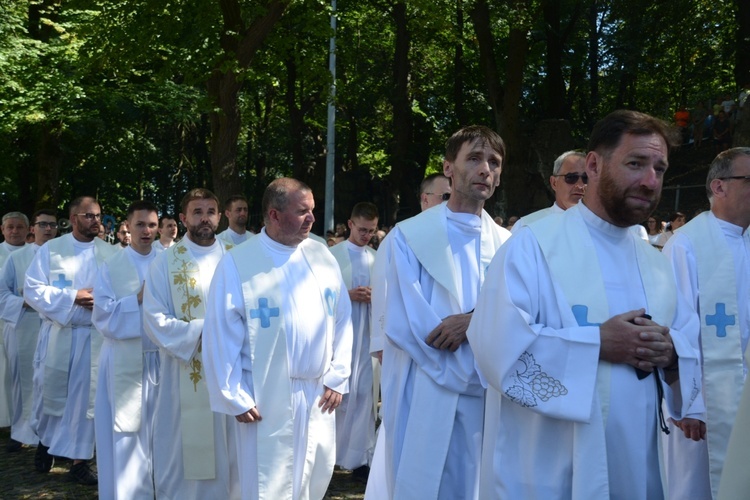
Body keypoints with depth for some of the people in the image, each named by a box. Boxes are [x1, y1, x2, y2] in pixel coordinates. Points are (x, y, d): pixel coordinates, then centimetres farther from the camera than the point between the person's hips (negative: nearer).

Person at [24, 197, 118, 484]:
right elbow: (32, 289, -5)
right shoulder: (50, 249, 1)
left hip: (95, 335, 1)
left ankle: (79, 458, 11)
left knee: (86, 395, 1)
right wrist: (72, 297, -15)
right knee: (51, 391, 9)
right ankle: (46, 441, 36)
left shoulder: (110, 253, 4)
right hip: (57, 333, 0)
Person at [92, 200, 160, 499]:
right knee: (127, 434, 2)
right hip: (125, 362, -1)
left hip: (161, 358, 2)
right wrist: (138, 299, -14)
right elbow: (103, 316, -6)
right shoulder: (110, 267, 2)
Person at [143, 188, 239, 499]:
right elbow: (155, 320, -7)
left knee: (227, 454, 10)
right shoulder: (166, 261, 0)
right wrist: (200, 331, -17)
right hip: (185, 376, -2)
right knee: (184, 453, 4)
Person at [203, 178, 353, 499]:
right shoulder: (238, 264, -9)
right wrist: (235, 397, -8)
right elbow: (221, 336, -8)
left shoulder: (322, 257, 4)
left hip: (318, 394, 4)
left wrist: (337, 378, 2)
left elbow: (342, 320, 6)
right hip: (266, 400, -4)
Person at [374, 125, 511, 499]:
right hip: (424, 397, -3)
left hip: (488, 398, 4)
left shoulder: (507, 244, 10)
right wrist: (483, 375, -12)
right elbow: (399, 323, -11)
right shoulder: (408, 237, -1)